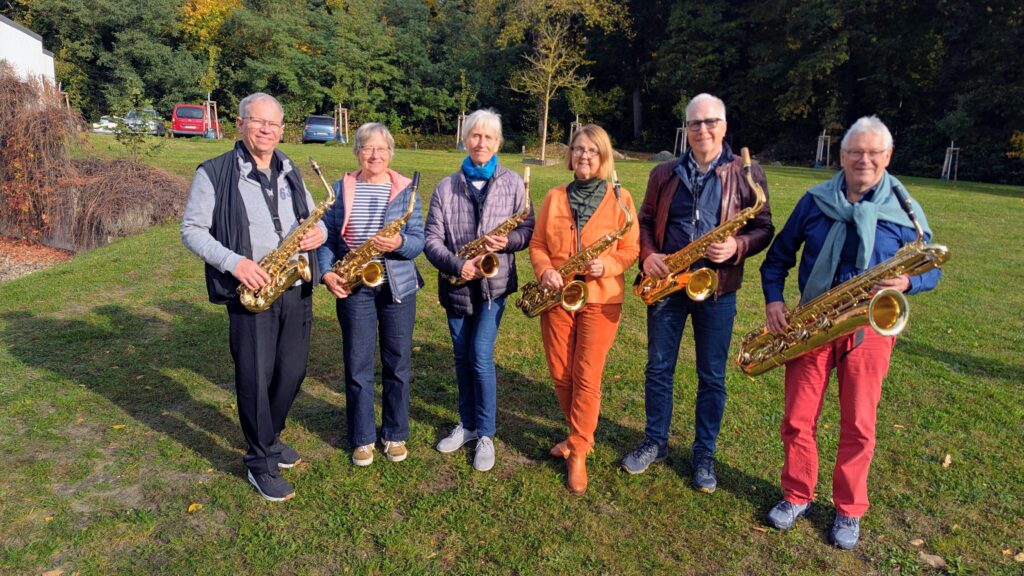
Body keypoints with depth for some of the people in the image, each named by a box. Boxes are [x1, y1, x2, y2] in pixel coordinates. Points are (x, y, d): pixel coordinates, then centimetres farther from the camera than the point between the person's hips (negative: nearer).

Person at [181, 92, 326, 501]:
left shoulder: (290, 172, 11)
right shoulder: (214, 173, -5)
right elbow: (191, 229, -5)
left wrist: (319, 232, -6)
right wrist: (233, 261, -19)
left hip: (296, 289, 5)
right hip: (251, 292, -5)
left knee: (292, 372, 13)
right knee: (255, 377, 2)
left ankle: (269, 438, 37)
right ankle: (261, 464, 18)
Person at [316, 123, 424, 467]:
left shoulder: (406, 189, 2)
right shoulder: (340, 188, 5)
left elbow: (418, 240, -4)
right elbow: (327, 238, 4)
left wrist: (399, 243, -25)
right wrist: (327, 273, -12)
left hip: (398, 286, 0)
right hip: (353, 287, 0)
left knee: (398, 364, 8)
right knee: (357, 365, 5)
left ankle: (395, 434, 26)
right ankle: (362, 438, 22)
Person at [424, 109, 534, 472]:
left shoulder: (512, 183, 0)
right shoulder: (446, 187, 1)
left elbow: (529, 228, 2)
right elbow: (431, 239, -4)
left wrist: (508, 240, -19)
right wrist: (457, 265, -20)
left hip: (494, 283, -2)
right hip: (456, 286, 3)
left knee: (481, 355, -8)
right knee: (462, 357, 13)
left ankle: (485, 434, 10)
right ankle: (467, 424, 31)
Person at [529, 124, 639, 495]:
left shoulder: (619, 198, -1)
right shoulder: (554, 197, 7)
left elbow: (631, 249, -1)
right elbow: (537, 244, 7)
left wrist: (607, 265, -20)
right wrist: (544, 270, -13)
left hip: (600, 299, -3)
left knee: (586, 376, -3)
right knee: (560, 375, 9)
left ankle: (577, 453, 11)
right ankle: (580, 434, 33)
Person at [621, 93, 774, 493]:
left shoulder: (746, 173, 0)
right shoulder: (664, 174, 7)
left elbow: (763, 228, 1)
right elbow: (645, 220, 12)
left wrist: (737, 247, -19)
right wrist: (647, 254, -7)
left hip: (717, 287, -2)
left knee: (712, 376, 7)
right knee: (658, 369, 11)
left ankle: (704, 455, 24)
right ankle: (655, 443, 29)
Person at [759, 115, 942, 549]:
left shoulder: (904, 210, 0)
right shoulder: (814, 202, 2)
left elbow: (931, 267, 5)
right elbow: (779, 255, 7)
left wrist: (907, 281, -19)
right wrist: (773, 299, -9)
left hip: (868, 329, 0)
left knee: (858, 427, 6)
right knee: (797, 421, 4)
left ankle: (849, 509, 26)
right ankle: (797, 495, 26)